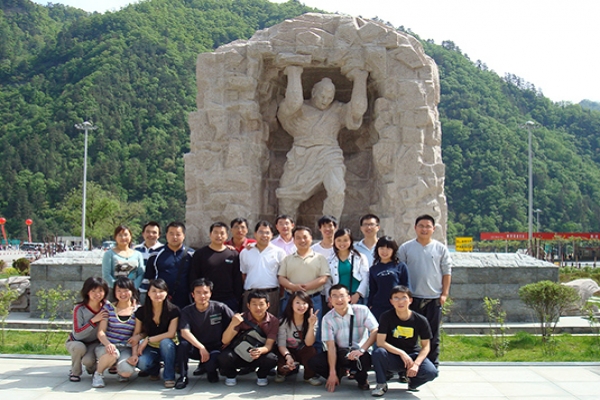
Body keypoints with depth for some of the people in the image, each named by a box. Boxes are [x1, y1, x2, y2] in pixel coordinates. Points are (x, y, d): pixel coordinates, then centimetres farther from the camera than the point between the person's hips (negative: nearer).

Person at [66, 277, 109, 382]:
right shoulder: (79, 309, -22)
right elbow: (77, 335, -26)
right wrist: (93, 321, -34)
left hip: (94, 343, 1)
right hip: (76, 342, -1)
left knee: (88, 360, -30)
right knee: (80, 347, -36)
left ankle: (91, 368, 9)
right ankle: (74, 372, -6)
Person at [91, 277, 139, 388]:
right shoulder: (108, 307, 3)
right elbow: (101, 332, -4)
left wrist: (134, 354, -14)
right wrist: (108, 344, -25)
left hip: (126, 349, 0)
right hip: (107, 347, 0)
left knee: (126, 371, -30)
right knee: (112, 353, -37)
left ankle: (120, 371, 11)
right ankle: (98, 373, -5)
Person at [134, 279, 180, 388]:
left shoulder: (173, 311, -12)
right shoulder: (141, 311, -4)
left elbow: (171, 334, -18)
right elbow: (137, 334, 2)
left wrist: (148, 339, -20)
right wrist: (135, 353, -16)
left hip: (168, 348, -2)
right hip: (151, 348, 2)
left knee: (165, 342, -37)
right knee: (142, 363, -30)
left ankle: (169, 377, -17)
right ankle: (155, 370, 9)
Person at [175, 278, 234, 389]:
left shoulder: (219, 308, -10)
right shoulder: (187, 311, -7)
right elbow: (184, 332, -21)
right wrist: (201, 347, -33)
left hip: (215, 348, -1)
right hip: (196, 348, 1)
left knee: (214, 358, -34)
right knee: (183, 343, -30)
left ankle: (210, 370, 6)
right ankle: (183, 376, -12)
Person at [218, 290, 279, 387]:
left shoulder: (273, 321, -10)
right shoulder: (242, 319, -13)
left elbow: (269, 344, -15)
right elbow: (225, 341, -19)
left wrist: (260, 350, -40)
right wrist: (232, 324, -38)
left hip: (260, 354, 1)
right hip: (239, 354, -1)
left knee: (271, 359, -32)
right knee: (225, 356, -33)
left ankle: (261, 375, 3)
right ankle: (230, 375, 3)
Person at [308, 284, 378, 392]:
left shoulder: (362, 310, -8)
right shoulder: (327, 318, -4)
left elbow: (375, 331, -15)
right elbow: (331, 345, -9)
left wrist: (361, 350, -29)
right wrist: (332, 373, -17)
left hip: (360, 353, -2)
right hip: (340, 353, 2)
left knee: (365, 358, -38)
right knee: (314, 362, -20)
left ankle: (362, 379, 0)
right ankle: (340, 372, 9)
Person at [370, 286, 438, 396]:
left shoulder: (421, 320, -9)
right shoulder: (386, 317, -12)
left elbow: (425, 346, -5)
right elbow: (380, 342, -17)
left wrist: (416, 363, -21)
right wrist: (401, 353, -26)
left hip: (413, 355, 1)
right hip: (392, 356, -1)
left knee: (431, 372, -28)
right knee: (378, 352, -34)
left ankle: (411, 380, 10)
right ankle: (381, 385, -7)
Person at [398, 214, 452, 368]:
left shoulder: (441, 249, 6)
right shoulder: (405, 248, 3)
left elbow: (447, 272, 7)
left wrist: (444, 293, 1)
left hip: (434, 298, 1)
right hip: (412, 298, -1)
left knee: (433, 334, 7)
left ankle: (433, 365, 17)